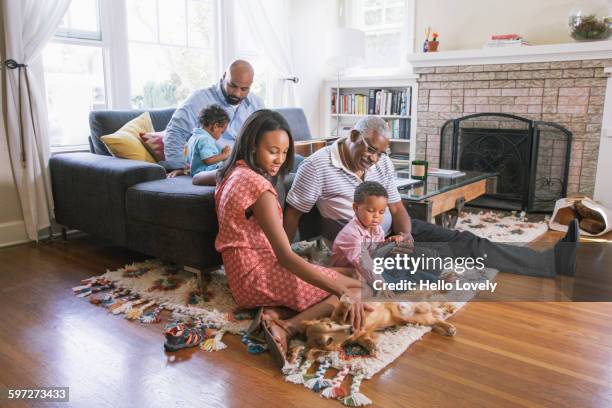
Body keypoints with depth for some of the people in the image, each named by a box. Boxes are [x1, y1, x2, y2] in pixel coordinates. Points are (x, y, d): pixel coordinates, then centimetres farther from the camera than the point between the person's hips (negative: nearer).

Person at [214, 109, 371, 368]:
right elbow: (285, 257, -28)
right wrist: (342, 292, -31)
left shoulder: (231, 173, 6)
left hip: (239, 275, 9)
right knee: (353, 287, -7)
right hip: (256, 277, -9)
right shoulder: (257, 184, -22)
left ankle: (276, 313, -7)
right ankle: (288, 327, -23)